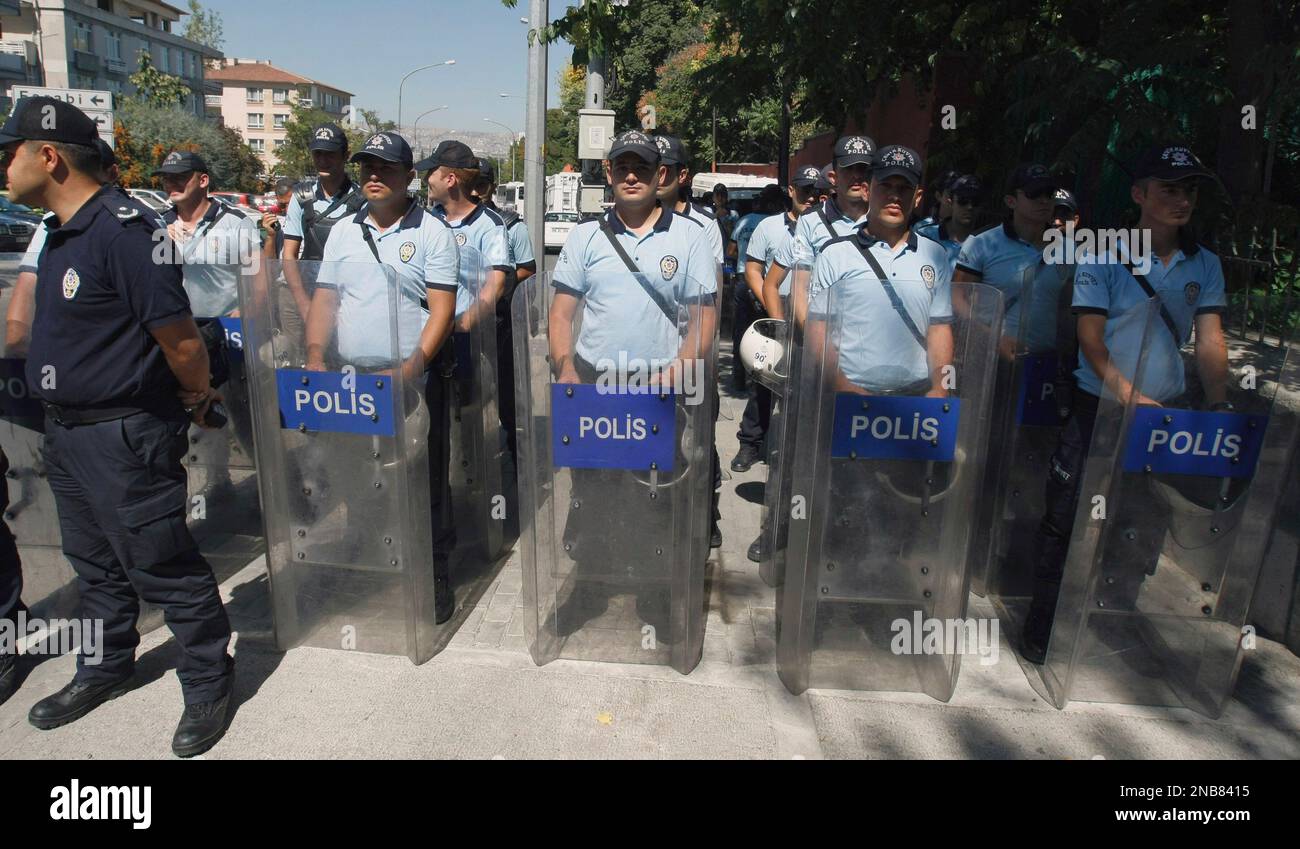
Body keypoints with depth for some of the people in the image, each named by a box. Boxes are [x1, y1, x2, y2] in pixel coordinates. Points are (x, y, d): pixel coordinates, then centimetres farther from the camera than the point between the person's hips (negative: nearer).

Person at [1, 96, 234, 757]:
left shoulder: (122, 230, -21)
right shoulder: (58, 233, 10)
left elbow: (182, 341, -22)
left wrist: (194, 398, -6)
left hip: (125, 436, -10)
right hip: (66, 430, 10)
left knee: (163, 567, 2)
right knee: (95, 564, 22)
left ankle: (208, 686, 19)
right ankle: (103, 672, 41)